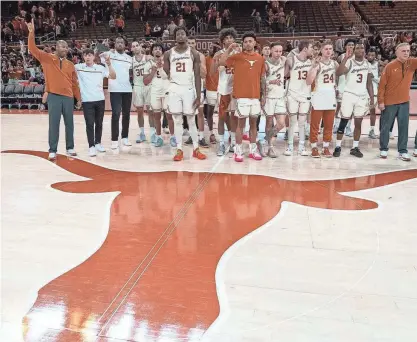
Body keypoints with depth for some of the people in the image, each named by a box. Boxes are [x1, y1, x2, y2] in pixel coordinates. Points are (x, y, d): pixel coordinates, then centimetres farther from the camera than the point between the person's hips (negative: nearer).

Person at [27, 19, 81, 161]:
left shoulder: (70, 65, 12)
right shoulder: (47, 58, 3)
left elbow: (74, 83, 13)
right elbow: (33, 49, -8)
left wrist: (78, 98, 11)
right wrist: (31, 32, -19)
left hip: (68, 97, 3)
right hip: (54, 96, -3)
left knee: (69, 124, 8)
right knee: (54, 124, -1)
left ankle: (70, 148, 20)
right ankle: (52, 150, 6)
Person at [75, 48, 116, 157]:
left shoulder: (100, 68, 5)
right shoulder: (78, 67, 1)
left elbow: (113, 77, -3)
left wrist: (109, 64, -14)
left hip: (100, 99, 2)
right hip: (87, 101, -2)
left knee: (99, 123, 11)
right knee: (89, 124, -4)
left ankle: (98, 143, 25)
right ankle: (91, 146, 0)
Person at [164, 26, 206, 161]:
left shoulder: (194, 53, 0)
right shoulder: (168, 53, 4)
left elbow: (197, 76, -3)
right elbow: (166, 74, 13)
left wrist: (198, 96, -8)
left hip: (189, 89, -1)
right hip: (174, 89, 1)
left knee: (191, 120, 5)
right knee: (177, 121, 3)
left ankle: (196, 149, 14)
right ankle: (179, 150, 10)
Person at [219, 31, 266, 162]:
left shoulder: (260, 58, 10)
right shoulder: (237, 56, -1)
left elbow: (262, 78, 12)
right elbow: (222, 62, -12)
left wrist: (264, 95, 9)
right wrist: (230, 49, -17)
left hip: (255, 96, 4)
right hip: (242, 96, -4)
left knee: (253, 123, 10)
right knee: (241, 123, 0)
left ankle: (253, 150, 20)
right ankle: (238, 151, 8)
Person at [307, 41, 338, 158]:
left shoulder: (335, 63, 9)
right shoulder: (317, 64, -8)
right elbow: (308, 82, -20)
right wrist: (314, 66, -26)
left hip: (331, 97, 5)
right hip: (318, 97, -5)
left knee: (329, 125, 8)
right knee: (315, 125, -1)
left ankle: (326, 148, 16)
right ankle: (314, 148, 7)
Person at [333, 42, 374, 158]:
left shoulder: (367, 64, 9)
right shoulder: (349, 62, -7)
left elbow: (369, 83, 13)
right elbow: (338, 73, -27)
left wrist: (372, 98, 8)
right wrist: (345, 58, -33)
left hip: (363, 96, 5)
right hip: (349, 95, -5)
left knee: (358, 123, 7)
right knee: (344, 121, -2)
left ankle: (355, 148, 15)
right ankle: (338, 147, 6)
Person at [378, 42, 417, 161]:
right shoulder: (390, 66, -9)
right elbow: (382, 85, -9)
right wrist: (381, 101, -12)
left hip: (404, 102, 4)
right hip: (389, 102, -4)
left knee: (404, 127, 4)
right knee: (385, 127, 5)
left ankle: (402, 151, 11)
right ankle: (383, 149, 17)